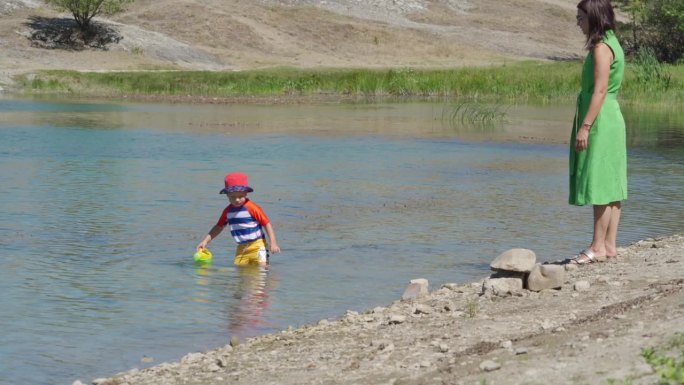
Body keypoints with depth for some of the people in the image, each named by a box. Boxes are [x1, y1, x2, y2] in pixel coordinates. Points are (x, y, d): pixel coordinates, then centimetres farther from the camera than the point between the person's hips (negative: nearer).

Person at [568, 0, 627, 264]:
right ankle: (610, 245, 12)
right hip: (611, 120, 10)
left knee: (598, 184, -7)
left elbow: (600, 90, -20)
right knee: (609, 185, 9)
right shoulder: (611, 44, 15)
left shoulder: (601, 47, -14)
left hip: (600, 123, -10)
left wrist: (585, 126, -21)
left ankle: (598, 247, -6)